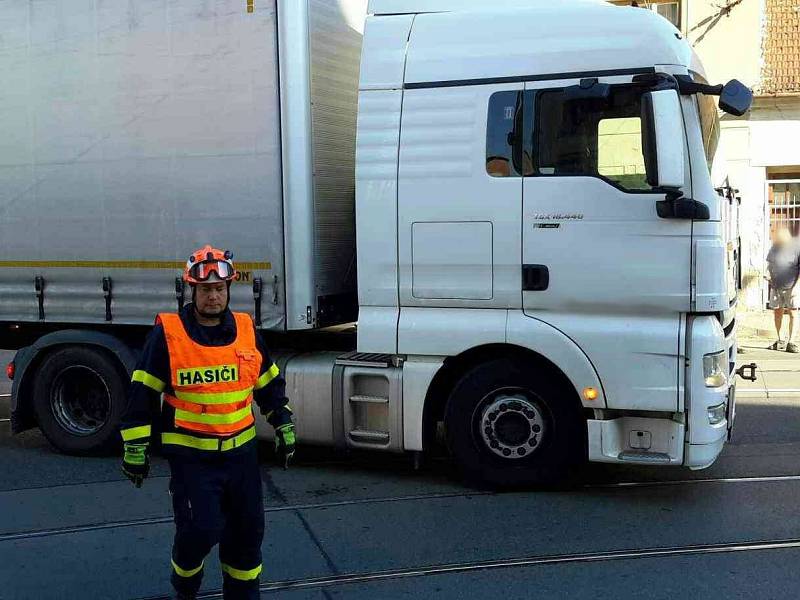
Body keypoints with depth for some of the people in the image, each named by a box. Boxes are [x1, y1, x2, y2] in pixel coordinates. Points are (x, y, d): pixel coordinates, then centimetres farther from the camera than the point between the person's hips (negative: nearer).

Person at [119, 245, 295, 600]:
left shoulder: (247, 330, 3)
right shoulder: (168, 334, -9)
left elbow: (270, 385, 15)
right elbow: (142, 395, -6)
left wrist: (284, 428, 14)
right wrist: (136, 450, -5)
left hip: (241, 451, 4)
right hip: (190, 455, -4)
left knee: (247, 530, 9)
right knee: (200, 530, -9)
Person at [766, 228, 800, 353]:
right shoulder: (774, 248, 5)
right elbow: (769, 264, 16)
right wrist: (768, 274, -4)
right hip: (776, 287, 4)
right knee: (778, 313, 10)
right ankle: (780, 340, 22)